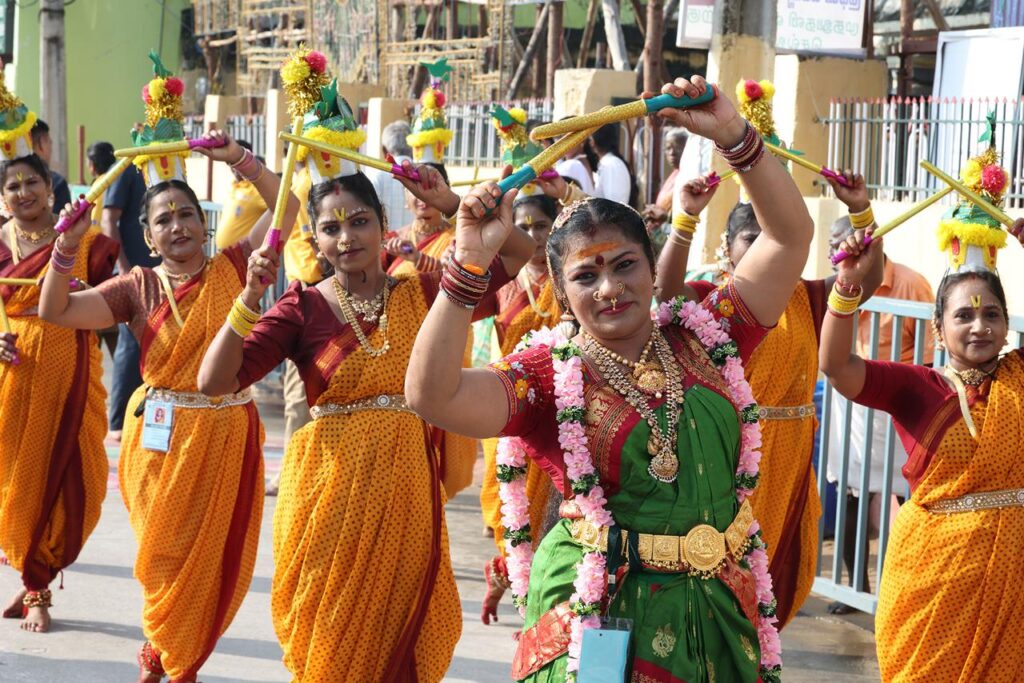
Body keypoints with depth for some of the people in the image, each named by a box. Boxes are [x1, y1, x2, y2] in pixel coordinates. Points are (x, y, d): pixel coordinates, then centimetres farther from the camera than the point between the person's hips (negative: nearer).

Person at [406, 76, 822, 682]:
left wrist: (735, 137, -11)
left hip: (723, 607, 4)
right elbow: (432, 395, -22)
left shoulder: (705, 338, 3)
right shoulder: (550, 376, -6)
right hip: (601, 616, -3)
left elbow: (790, 235, 1)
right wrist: (471, 264, -25)